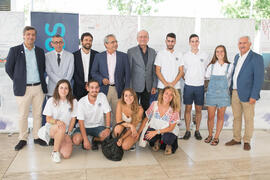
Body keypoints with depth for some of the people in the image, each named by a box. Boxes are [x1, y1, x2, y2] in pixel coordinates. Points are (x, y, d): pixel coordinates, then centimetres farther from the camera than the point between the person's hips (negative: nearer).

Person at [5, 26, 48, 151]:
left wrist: (40, 80, 9)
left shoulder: (40, 51, 9)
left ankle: (37, 137, 21)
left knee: (38, 114, 9)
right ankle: (22, 139, 17)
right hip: (23, 89, -3)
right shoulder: (15, 50, -1)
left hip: (39, 88, 3)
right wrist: (18, 80, 3)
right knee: (23, 115, 4)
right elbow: (8, 68, 4)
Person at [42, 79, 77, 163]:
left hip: (66, 131, 1)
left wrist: (68, 133, -9)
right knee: (62, 127, -38)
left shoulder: (73, 101, -1)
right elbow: (48, 119, -3)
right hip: (52, 128, -1)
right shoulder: (51, 101, -3)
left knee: (67, 154, -19)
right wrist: (57, 121, -25)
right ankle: (55, 151, -18)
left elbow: (73, 119, 1)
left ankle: (58, 142, 16)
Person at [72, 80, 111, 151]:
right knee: (76, 140, -28)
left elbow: (107, 113, -7)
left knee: (106, 134, -31)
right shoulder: (82, 102, -14)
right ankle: (84, 141, 11)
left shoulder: (102, 96, -9)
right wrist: (85, 139, -24)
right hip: (85, 126, -1)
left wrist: (107, 128, -22)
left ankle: (95, 140, 5)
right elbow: (81, 122, -16)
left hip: (98, 126, 1)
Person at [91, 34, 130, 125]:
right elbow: (93, 72, 9)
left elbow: (127, 74, 6)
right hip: (104, 89, 0)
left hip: (118, 90, 0)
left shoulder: (123, 56, 7)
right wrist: (102, 79, -10)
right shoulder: (99, 56, 7)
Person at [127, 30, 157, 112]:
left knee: (145, 108, 11)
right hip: (135, 86, -3)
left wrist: (154, 86, 5)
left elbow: (154, 70, 9)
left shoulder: (152, 52, 8)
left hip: (148, 87, 3)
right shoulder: (131, 51, -3)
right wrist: (129, 87, -7)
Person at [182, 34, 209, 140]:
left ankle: (197, 131, 17)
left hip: (200, 86, 1)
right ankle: (187, 131, 13)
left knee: (198, 109, 6)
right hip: (188, 85, 0)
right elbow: (182, 71, 11)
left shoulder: (204, 55, 4)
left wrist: (203, 78, 6)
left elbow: (207, 70, 14)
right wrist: (186, 79, 2)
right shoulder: (185, 56, 3)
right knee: (188, 108, 3)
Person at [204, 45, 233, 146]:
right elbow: (206, 77, 12)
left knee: (220, 117, 6)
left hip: (223, 94, 0)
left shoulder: (230, 66, 0)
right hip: (211, 93, 1)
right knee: (210, 116, 4)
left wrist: (224, 88, 10)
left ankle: (216, 137, 18)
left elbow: (229, 81, 9)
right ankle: (210, 135, 23)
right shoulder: (211, 66, 2)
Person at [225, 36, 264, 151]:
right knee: (236, 117, 14)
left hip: (247, 94, -6)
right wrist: (231, 89, 13)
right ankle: (236, 139, 26)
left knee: (248, 119, 6)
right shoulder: (237, 57, 13)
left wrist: (254, 96, -17)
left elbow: (259, 78, -13)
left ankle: (247, 141, 19)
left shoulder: (257, 58, -9)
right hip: (235, 93, 6)